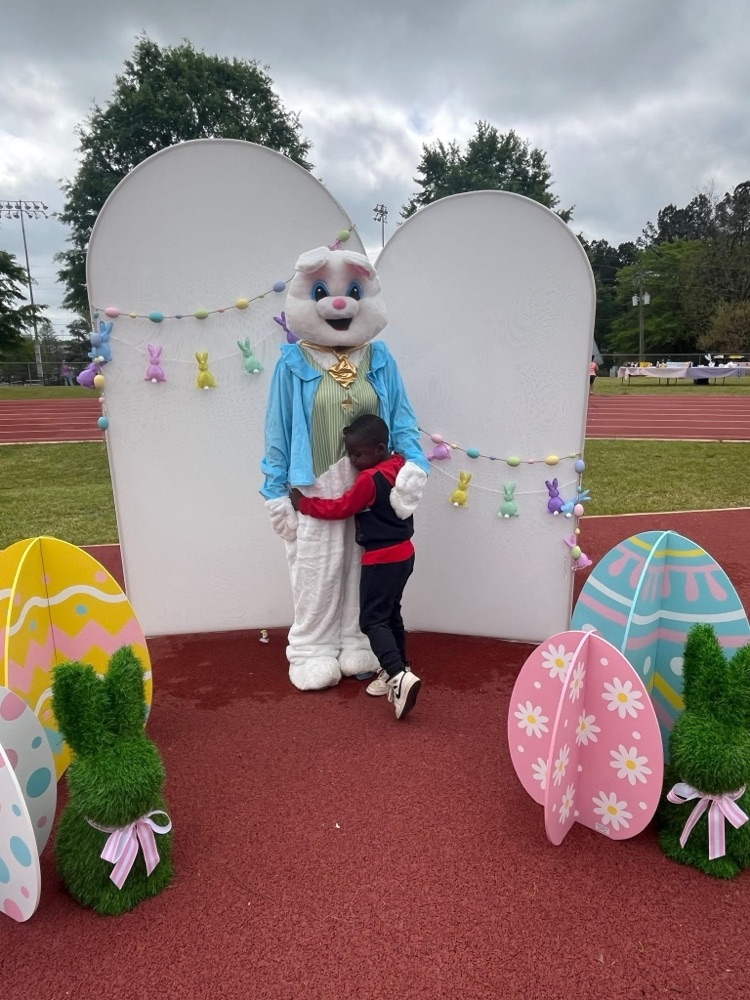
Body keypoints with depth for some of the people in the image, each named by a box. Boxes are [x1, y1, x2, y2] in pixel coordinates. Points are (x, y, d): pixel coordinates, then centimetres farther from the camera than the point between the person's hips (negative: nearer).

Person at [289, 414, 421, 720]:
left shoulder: (368, 479, -21)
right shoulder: (399, 466, 2)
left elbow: (340, 508, -12)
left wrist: (303, 504, -3)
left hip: (381, 559, -9)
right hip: (402, 553, 9)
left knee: (372, 620, -5)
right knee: (390, 615, 18)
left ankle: (399, 676, -16)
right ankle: (396, 671, 26)